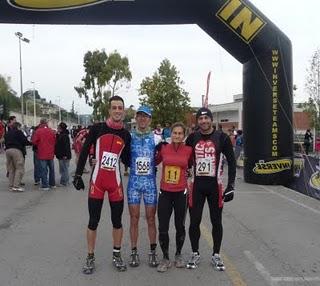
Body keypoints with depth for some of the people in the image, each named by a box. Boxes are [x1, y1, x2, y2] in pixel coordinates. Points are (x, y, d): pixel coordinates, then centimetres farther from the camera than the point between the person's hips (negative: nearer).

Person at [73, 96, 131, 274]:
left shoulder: (126, 135, 3)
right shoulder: (97, 129, -6)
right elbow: (85, 151, -2)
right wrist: (78, 175, -5)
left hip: (116, 183, 2)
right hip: (97, 182, -2)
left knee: (117, 221, 11)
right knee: (93, 221, 5)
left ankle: (117, 255, 28)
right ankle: (90, 258, 21)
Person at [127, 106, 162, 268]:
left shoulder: (156, 138, 3)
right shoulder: (129, 137, 3)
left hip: (150, 182, 0)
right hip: (134, 182, 0)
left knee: (151, 218, 6)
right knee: (134, 218, 5)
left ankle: (153, 252, 19)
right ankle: (134, 252, 18)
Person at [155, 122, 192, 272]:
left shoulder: (189, 150, -5)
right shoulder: (163, 148, -3)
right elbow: (155, 162, 14)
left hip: (181, 193, 0)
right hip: (165, 192, 1)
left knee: (180, 226, 13)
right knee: (163, 228, 1)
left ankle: (178, 255, 35)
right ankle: (165, 258, 21)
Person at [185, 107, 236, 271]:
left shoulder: (222, 138, -5)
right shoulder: (192, 138, 2)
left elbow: (231, 162, -2)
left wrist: (230, 186, -8)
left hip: (215, 186, -1)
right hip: (197, 185, 2)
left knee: (216, 221, 10)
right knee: (194, 221, 6)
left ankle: (216, 255, 25)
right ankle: (195, 254, 25)